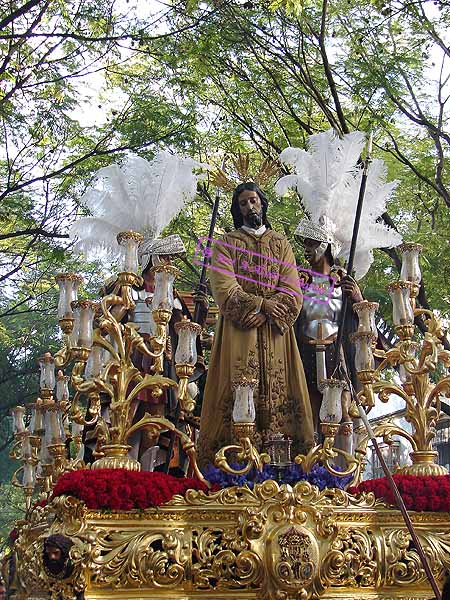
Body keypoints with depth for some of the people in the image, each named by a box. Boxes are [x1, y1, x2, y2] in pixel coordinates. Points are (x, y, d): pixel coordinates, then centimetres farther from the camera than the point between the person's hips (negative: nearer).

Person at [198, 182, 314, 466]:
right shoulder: (226, 244, 10)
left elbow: (292, 293, 3)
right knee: (238, 392, -10)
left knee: (276, 389, -5)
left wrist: (264, 314, -12)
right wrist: (262, 302, -13)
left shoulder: (281, 244, 15)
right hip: (238, 333, -2)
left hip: (274, 333, 2)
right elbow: (224, 288, -5)